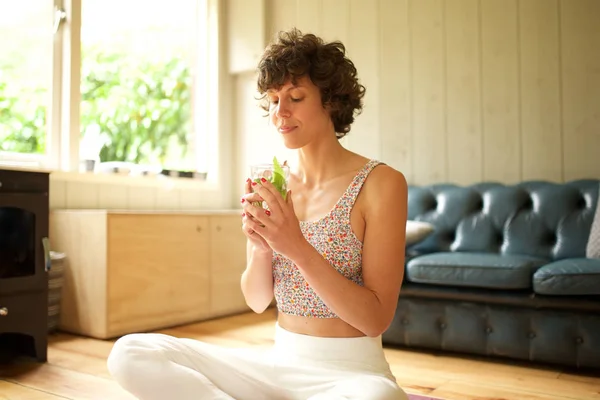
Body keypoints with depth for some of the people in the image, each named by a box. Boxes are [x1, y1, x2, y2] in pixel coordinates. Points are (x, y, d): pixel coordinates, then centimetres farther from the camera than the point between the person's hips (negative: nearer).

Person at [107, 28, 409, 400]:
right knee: (130, 353, -12)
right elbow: (257, 301, 5)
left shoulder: (380, 182, -10)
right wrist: (261, 247, -16)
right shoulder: (272, 185, 4)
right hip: (279, 364, 4)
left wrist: (297, 247, -24)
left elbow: (376, 319, -14)